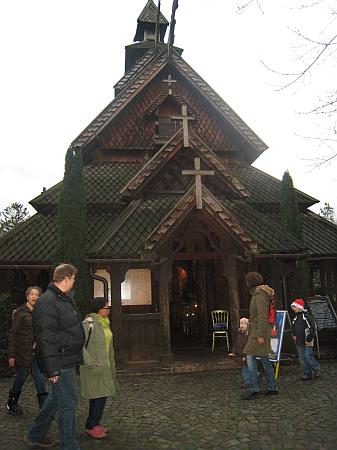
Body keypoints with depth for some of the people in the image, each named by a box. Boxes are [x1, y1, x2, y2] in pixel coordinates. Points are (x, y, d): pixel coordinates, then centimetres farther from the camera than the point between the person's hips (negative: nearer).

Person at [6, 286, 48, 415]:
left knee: (40, 380, -1)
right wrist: (11, 355, -10)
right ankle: (11, 403, 33)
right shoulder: (20, 312, -6)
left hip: (37, 352, 4)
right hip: (23, 352, -4)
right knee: (21, 377, 8)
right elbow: (13, 334, -7)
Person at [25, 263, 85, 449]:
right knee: (68, 403, 1)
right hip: (61, 363, -10)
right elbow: (46, 339, -24)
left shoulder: (65, 299, 13)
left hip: (69, 359, 10)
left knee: (56, 398, 22)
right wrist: (53, 369, -23)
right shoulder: (47, 302, -21)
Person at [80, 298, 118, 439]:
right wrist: (91, 363, -23)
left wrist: (111, 365, 19)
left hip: (104, 366, 8)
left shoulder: (105, 322, 10)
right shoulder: (89, 323, -16)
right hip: (93, 367, -8)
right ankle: (91, 426, 11)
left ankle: (95, 423, 27)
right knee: (99, 395, -5)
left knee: (101, 395, 13)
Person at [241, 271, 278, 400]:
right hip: (257, 331, 10)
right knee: (265, 359, 12)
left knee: (251, 358, -8)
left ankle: (254, 390, -5)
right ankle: (272, 388, 18)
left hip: (259, 331, -10)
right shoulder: (259, 293, 16)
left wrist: (260, 335, -22)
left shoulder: (260, 294, -14)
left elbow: (262, 316, -20)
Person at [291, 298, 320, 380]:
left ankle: (317, 369, 14)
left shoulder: (306, 316, -14)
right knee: (302, 359, 9)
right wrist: (294, 335, 10)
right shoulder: (295, 317, 10)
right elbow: (293, 328, 25)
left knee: (308, 357, -10)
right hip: (299, 342, 8)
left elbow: (313, 328, -16)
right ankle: (307, 374, 17)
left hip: (307, 342, -8)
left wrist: (309, 339, -16)